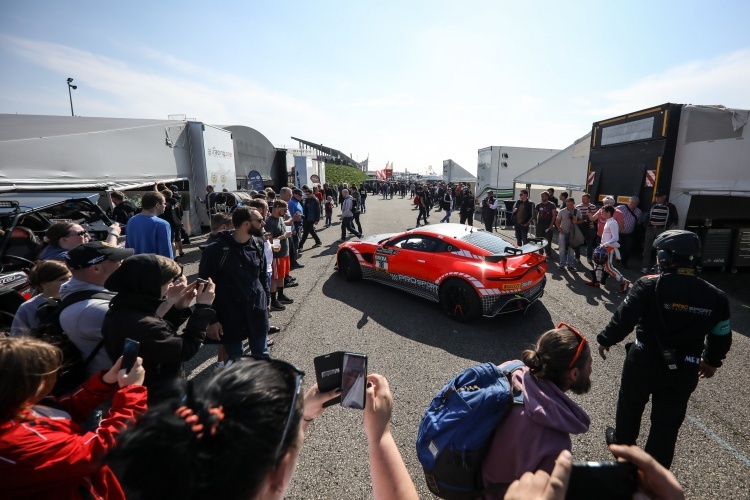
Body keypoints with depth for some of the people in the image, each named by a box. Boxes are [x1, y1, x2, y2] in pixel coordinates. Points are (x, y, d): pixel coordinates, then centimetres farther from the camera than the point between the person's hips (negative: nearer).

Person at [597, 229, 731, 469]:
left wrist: (605, 339, -3)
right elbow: (721, 337, 8)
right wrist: (712, 361, 25)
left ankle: (622, 441, 47)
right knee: (667, 423, 17)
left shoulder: (650, 285, -18)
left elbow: (624, 318, -19)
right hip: (683, 371, 3)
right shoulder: (715, 296, -3)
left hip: (643, 362, -3)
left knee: (630, 405, 23)